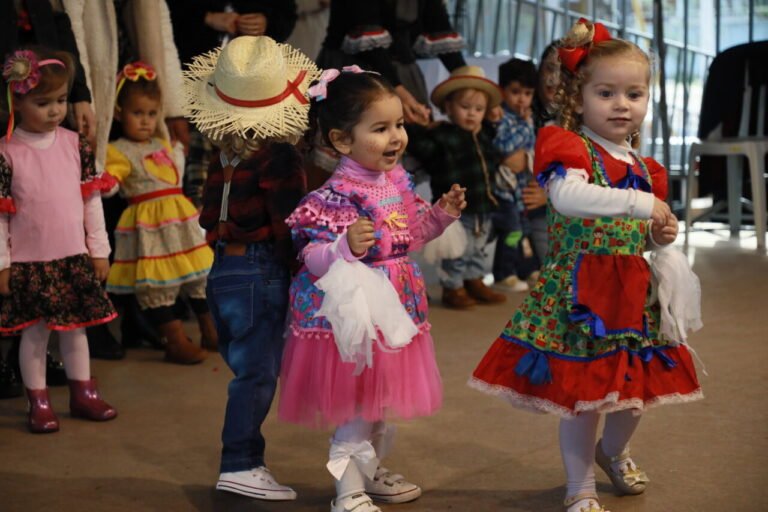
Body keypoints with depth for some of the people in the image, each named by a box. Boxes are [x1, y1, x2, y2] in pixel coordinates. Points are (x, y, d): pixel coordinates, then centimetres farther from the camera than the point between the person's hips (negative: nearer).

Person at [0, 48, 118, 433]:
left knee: (75, 327, 14)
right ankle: (39, 404, 16)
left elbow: (91, 199, 6)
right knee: (35, 331, 4)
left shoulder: (75, 145, 2)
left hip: (74, 257, 4)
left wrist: (99, 250, 7)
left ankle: (83, 393, 27)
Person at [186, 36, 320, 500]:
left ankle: (243, 457, 21)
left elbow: (211, 220, 9)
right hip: (261, 270, -7)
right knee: (258, 371, -2)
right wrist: (300, 271, -5)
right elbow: (289, 227, -14)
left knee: (247, 367, 15)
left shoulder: (223, 157, 8)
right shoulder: (281, 158, -12)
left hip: (222, 268, 7)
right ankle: (241, 465, -1)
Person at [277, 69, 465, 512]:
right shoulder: (336, 196, -22)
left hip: (394, 308, 8)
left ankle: (371, 471, 41)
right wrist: (347, 248, -39)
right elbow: (312, 257, -23)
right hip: (355, 311, -8)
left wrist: (441, 215, 6)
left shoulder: (398, 180, 4)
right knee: (359, 404, -1)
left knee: (382, 399, 22)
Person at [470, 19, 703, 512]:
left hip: (633, 295, 7)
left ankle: (614, 451, 46)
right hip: (580, 294, -6)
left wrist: (661, 236, 0)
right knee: (583, 393, 0)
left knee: (637, 387, 15)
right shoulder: (571, 148, -11)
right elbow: (568, 196, -33)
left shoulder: (643, 168, 11)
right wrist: (643, 203, -33)